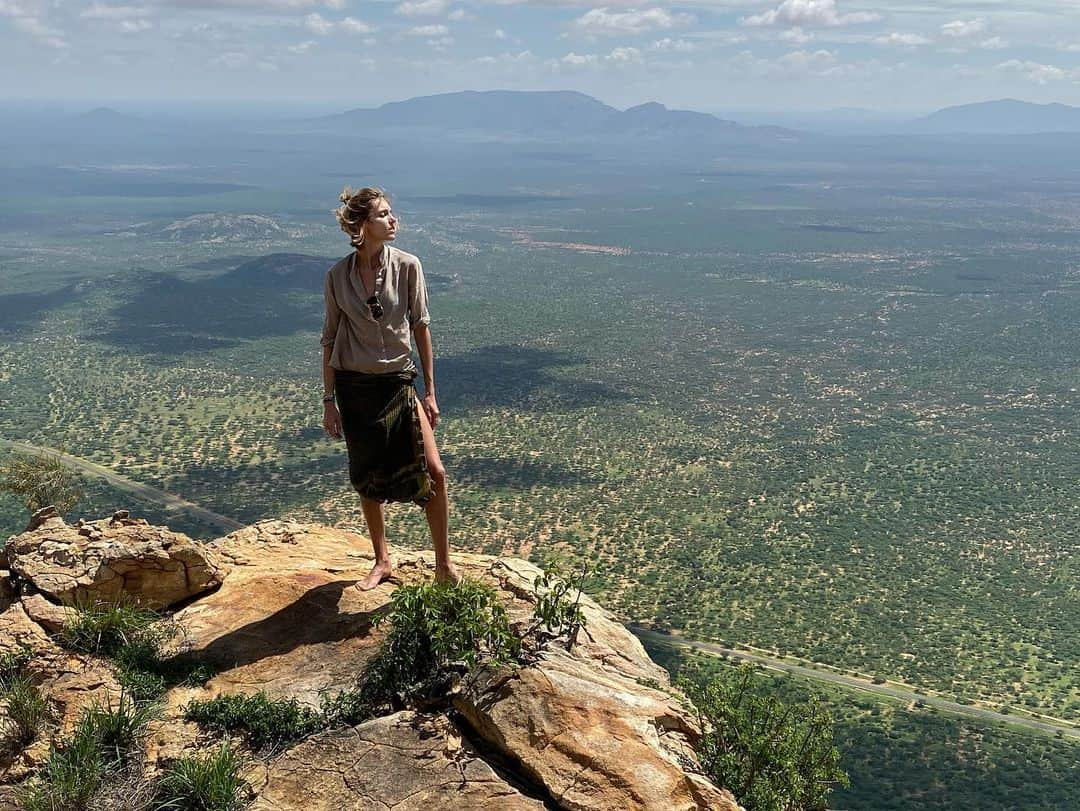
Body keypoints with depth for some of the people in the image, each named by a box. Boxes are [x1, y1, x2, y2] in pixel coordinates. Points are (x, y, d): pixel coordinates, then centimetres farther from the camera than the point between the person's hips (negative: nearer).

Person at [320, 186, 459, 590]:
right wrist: (329, 400, 1)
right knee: (368, 480, 11)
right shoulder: (338, 276, -5)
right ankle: (381, 561, 31)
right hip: (354, 386, 1)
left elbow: (421, 327, -2)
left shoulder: (407, 266, -7)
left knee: (434, 472, -8)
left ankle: (444, 564, 9)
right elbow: (330, 339, 2)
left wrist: (430, 391, -2)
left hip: (399, 382, 0)